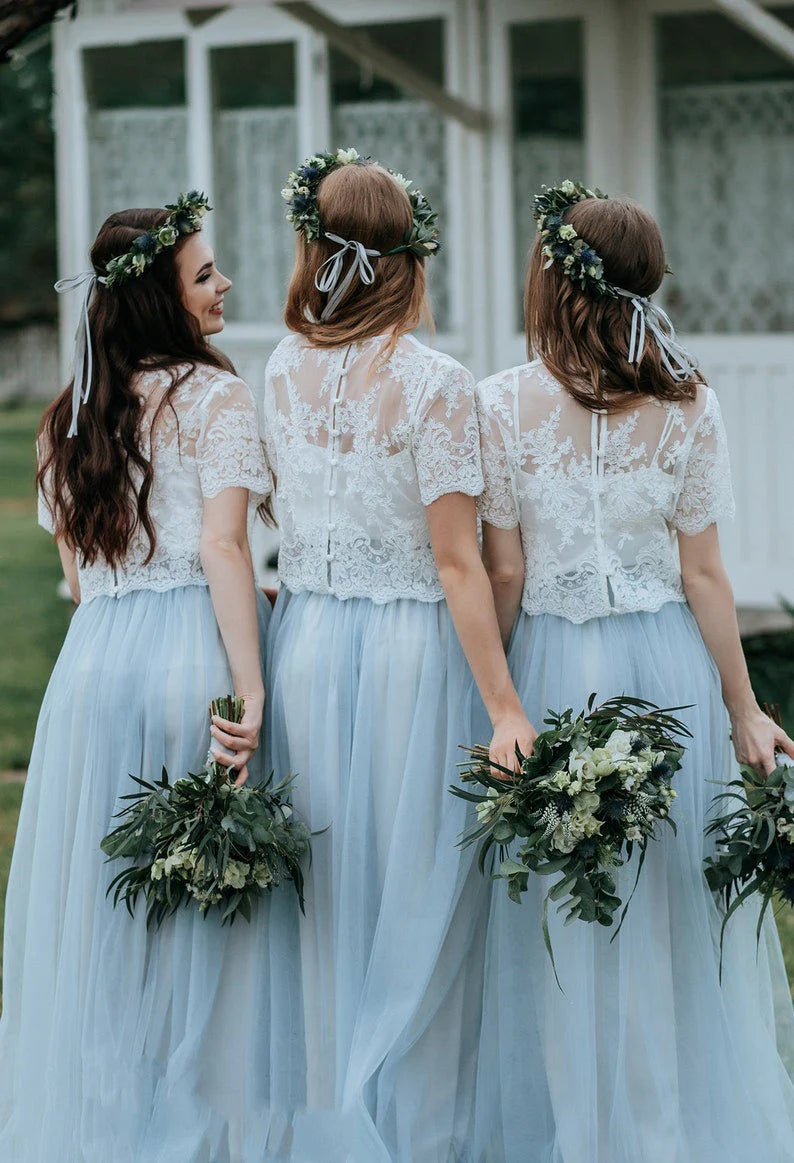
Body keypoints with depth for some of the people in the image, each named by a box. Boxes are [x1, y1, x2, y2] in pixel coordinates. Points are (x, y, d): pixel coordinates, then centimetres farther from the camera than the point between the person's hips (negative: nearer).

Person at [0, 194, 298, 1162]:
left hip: (92, 663, 6)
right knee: (205, 911, 2)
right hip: (192, 657, -5)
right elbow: (223, 548, -14)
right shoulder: (216, 397, -5)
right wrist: (250, 684, -18)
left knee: (98, 915, 10)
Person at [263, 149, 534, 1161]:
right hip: (412, 649, -4)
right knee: (418, 905, 6)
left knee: (327, 902, 14)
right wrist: (505, 708, -14)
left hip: (303, 642, 5)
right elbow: (455, 562, -16)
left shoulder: (281, 370, 2)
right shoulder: (435, 385, -14)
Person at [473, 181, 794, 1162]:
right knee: (678, 909, 14)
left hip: (554, 668, -1)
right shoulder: (687, 406, -6)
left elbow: (504, 575, -7)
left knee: (564, 930, 11)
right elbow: (703, 577, -4)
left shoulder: (504, 404, -11)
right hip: (671, 672, 1)